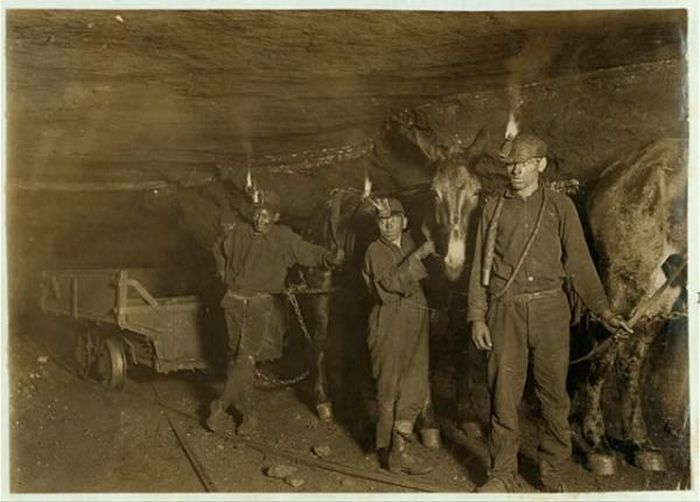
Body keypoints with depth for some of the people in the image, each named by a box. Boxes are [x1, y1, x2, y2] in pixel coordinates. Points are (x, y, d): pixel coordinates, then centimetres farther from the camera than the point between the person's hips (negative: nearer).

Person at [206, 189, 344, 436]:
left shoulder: (284, 239, -4)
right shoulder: (238, 233, 2)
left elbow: (311, 253, -7)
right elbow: (218, 250, 21)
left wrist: (331, 258, -26)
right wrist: (225, 275, 13)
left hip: (260, 306, -3)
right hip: (235, 303, 3)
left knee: (246, 359, -11)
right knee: (236, 357, 7)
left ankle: (220, 407, 2)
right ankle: (248, 413, 20)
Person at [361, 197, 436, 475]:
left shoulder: (409, 242, 14)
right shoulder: (375, 251, -5)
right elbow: (392, 281, -20)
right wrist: (418, 255, -21)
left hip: (416, 322, 6)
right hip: (389, 324, -6)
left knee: (416, 387, 2)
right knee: (390, 388, 3)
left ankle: (400, 448, 15)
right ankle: (390, 450, 16)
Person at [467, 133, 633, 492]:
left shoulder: (560, 206, 8)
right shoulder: (493, 209, 10)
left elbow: (578, 262, 5)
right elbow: (480, 267, 9)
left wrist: (604, 310, -3)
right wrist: (477, 317, 2)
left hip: (549, 308, 0)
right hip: (505, 310, 1)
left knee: (553, 393, 5)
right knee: (503, 393, 1)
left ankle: (552, 473, 20)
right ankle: (503, 474, 13)